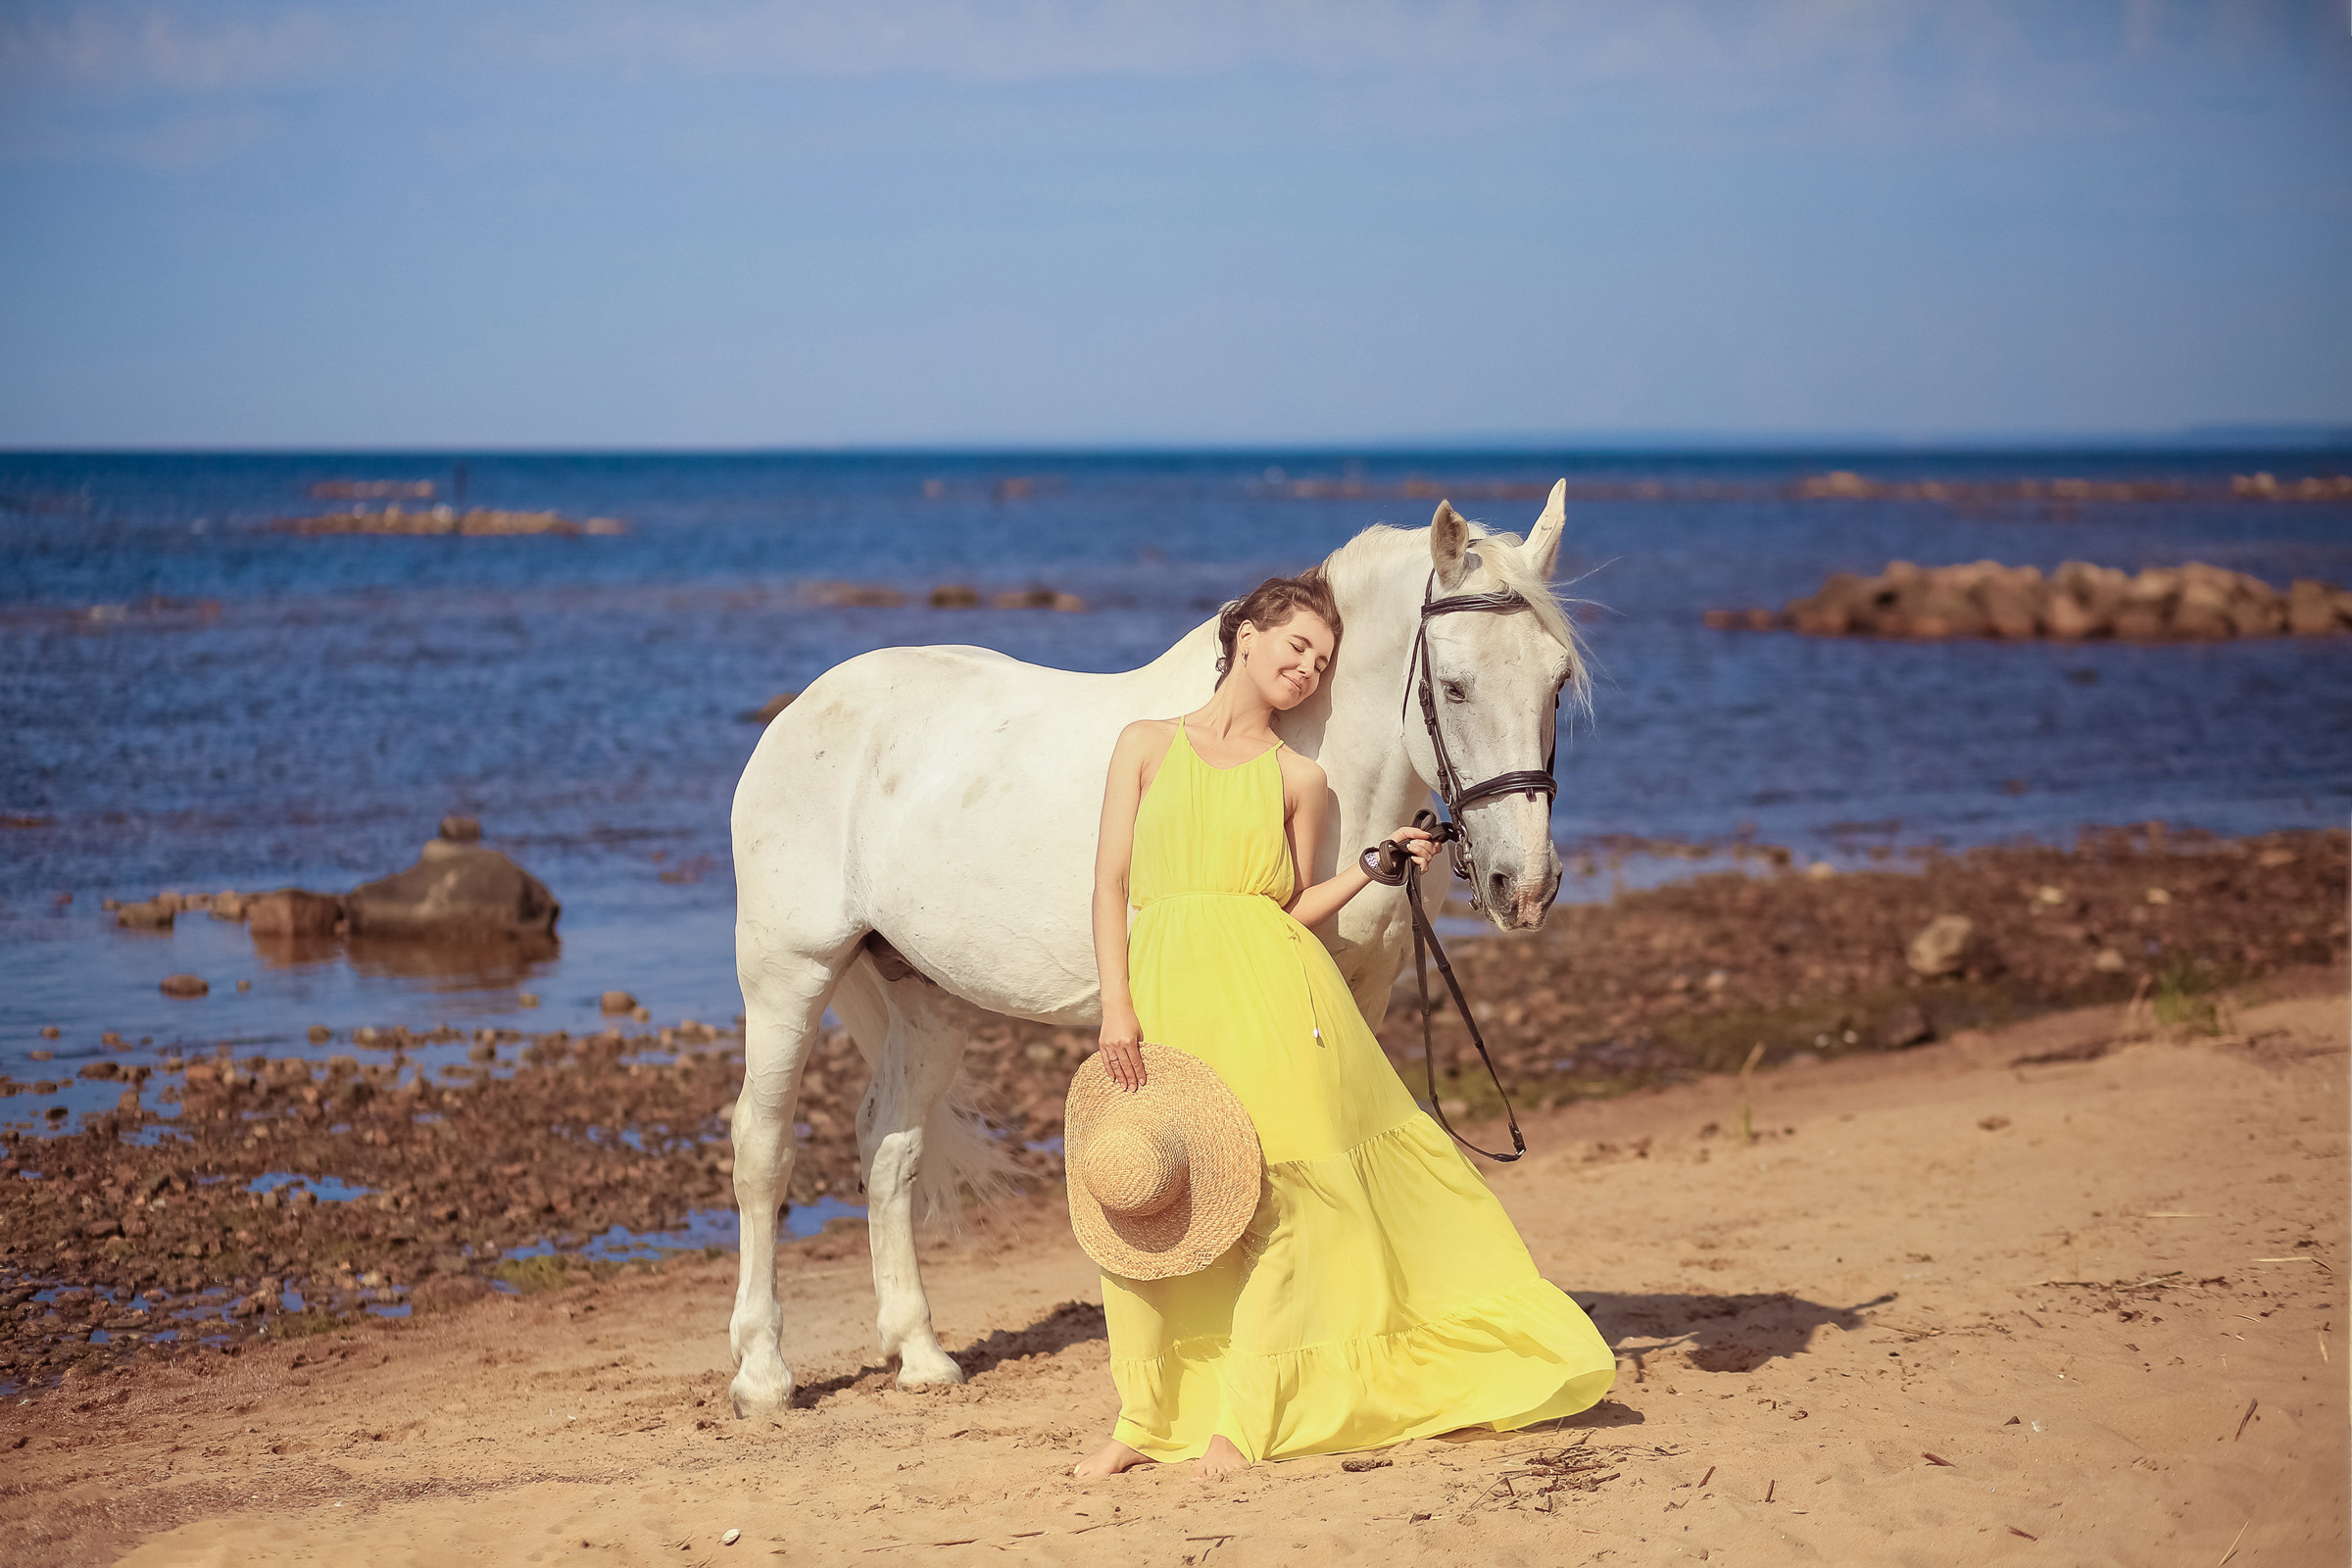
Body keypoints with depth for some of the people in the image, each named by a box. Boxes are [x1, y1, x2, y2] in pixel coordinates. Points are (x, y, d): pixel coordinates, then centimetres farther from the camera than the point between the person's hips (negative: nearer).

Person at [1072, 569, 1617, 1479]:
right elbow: (1111, 883, 6)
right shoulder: (1147, 745, 12)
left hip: (1272, 991, 0)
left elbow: (1294, 911, 9)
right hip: (1165, 987, 0)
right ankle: (1146, 1419, 10)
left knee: (1279, 1200, -6)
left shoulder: (1299, 780, 12)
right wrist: (1117, 1005, -5)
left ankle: (1241, 1422, 1)